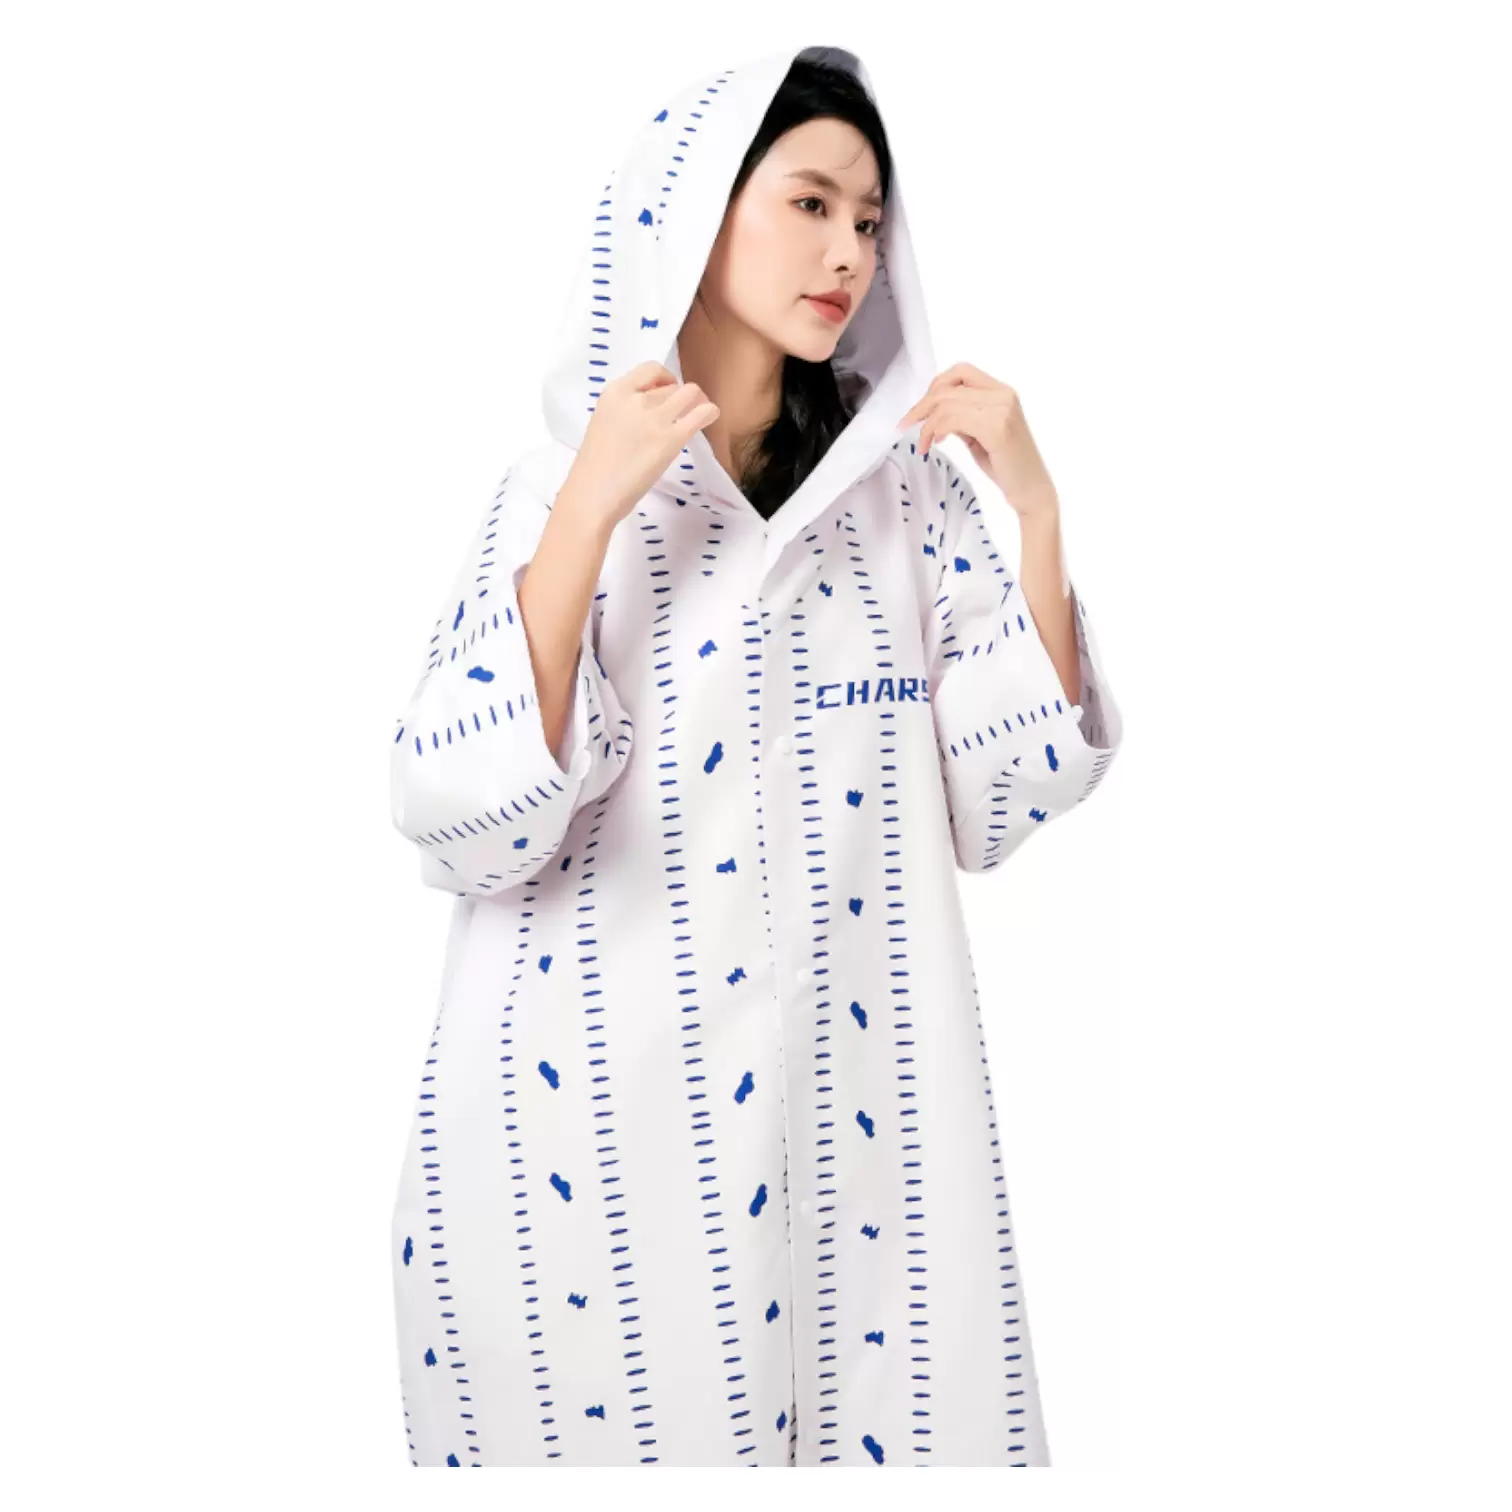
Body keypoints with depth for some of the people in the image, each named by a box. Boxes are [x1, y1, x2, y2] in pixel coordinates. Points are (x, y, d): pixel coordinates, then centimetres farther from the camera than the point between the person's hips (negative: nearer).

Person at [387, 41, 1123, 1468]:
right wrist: (593, 509, -20)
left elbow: (1006, 800, 2)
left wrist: (1035, 507, -6)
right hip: (605, 1109, -3)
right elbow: (464, 827, -15)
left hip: (860, 1092, 3)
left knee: (893, 1412, 9)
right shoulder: (560, 483, -5)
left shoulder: (905, 486, 5)